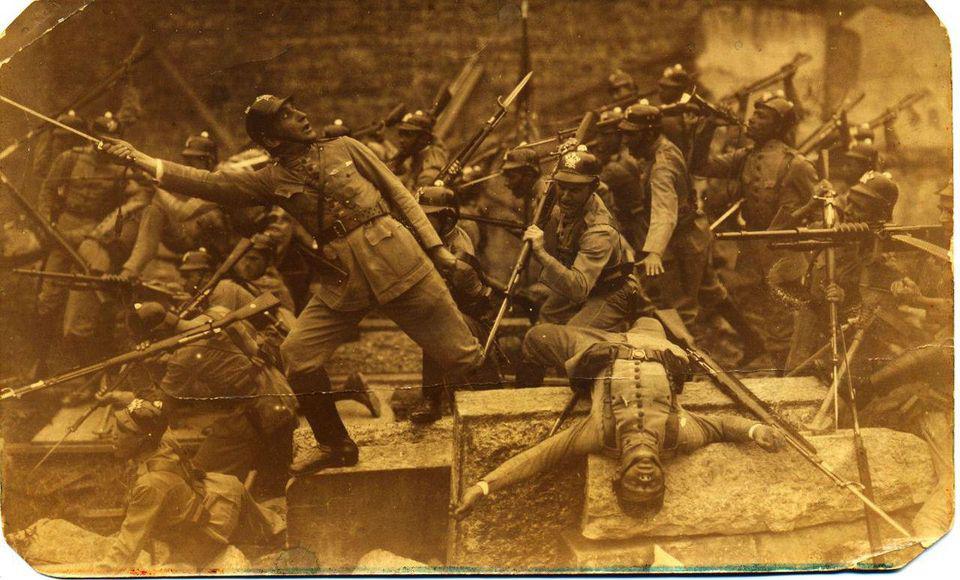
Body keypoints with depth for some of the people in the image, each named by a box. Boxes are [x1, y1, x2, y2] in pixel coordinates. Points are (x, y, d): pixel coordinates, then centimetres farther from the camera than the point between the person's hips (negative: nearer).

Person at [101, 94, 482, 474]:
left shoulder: (345, 148, 7)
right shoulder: (274, 181, 8)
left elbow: (398, 193, 9)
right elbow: (207, 183, 2)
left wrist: (434, 245, 4)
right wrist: (141, 160, -5)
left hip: (395, 260, -2)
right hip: (342, 282, 2)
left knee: (460, 353, -3)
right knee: (298, 354, -6)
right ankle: (335, 446, 13)